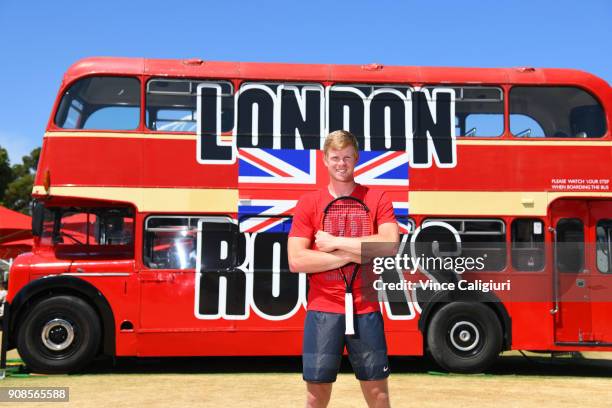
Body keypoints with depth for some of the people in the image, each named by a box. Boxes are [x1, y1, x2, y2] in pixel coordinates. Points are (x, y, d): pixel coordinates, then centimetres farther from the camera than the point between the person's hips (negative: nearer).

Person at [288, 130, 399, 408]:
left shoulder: (377, 199, 2)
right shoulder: (308, 203, 2)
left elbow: (389, 246, -14)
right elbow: (296, 261, -8)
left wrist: (335, 243, -13)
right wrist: (352, 255, -12)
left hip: (366, 310, 1)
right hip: (322, 310, 0)